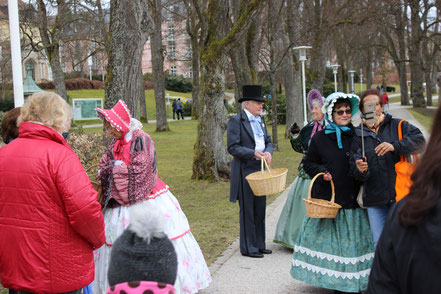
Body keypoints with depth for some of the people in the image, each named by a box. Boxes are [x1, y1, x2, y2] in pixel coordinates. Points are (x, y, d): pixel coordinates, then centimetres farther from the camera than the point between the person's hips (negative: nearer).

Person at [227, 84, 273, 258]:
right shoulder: (236, 121, -10)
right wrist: (254, 153, -24)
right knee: (247, 210, 0)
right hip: (245, 171, -8)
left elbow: (268, 141, 16)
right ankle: (248, 248, 9)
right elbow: (232, 147, -15)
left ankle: (259, 244, 25)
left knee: (260, 208, 14)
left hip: (260, 169, 8)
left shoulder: (260, 119, 14)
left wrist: (268, 152, -6)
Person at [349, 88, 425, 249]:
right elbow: (354, 170, 5)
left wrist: (394, 146, -25)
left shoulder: (398, 126, 6)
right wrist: (360, 170, -19)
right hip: (375, 199, 1)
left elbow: (419, 139, -11)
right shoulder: (359, 135, 9)